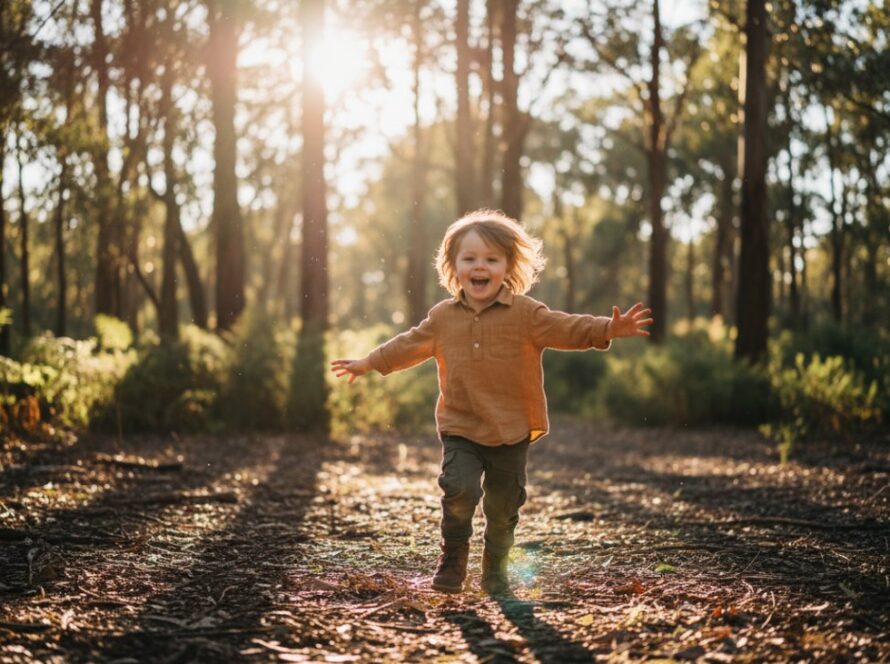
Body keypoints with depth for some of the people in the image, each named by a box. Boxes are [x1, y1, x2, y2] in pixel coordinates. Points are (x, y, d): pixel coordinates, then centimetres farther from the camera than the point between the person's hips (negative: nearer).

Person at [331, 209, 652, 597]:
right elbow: (410, 345, 17)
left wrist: (608, 329, -27)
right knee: (460, 489, -20)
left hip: (511, 430, -1)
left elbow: (566, 329, -12)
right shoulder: (443, 317, 4)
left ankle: (495, 572, 30)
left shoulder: (526, 314, -6)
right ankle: (453, 556, 6)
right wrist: (368, 364, 22)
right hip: (460, 428, 1)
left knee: (503, 507, 8)